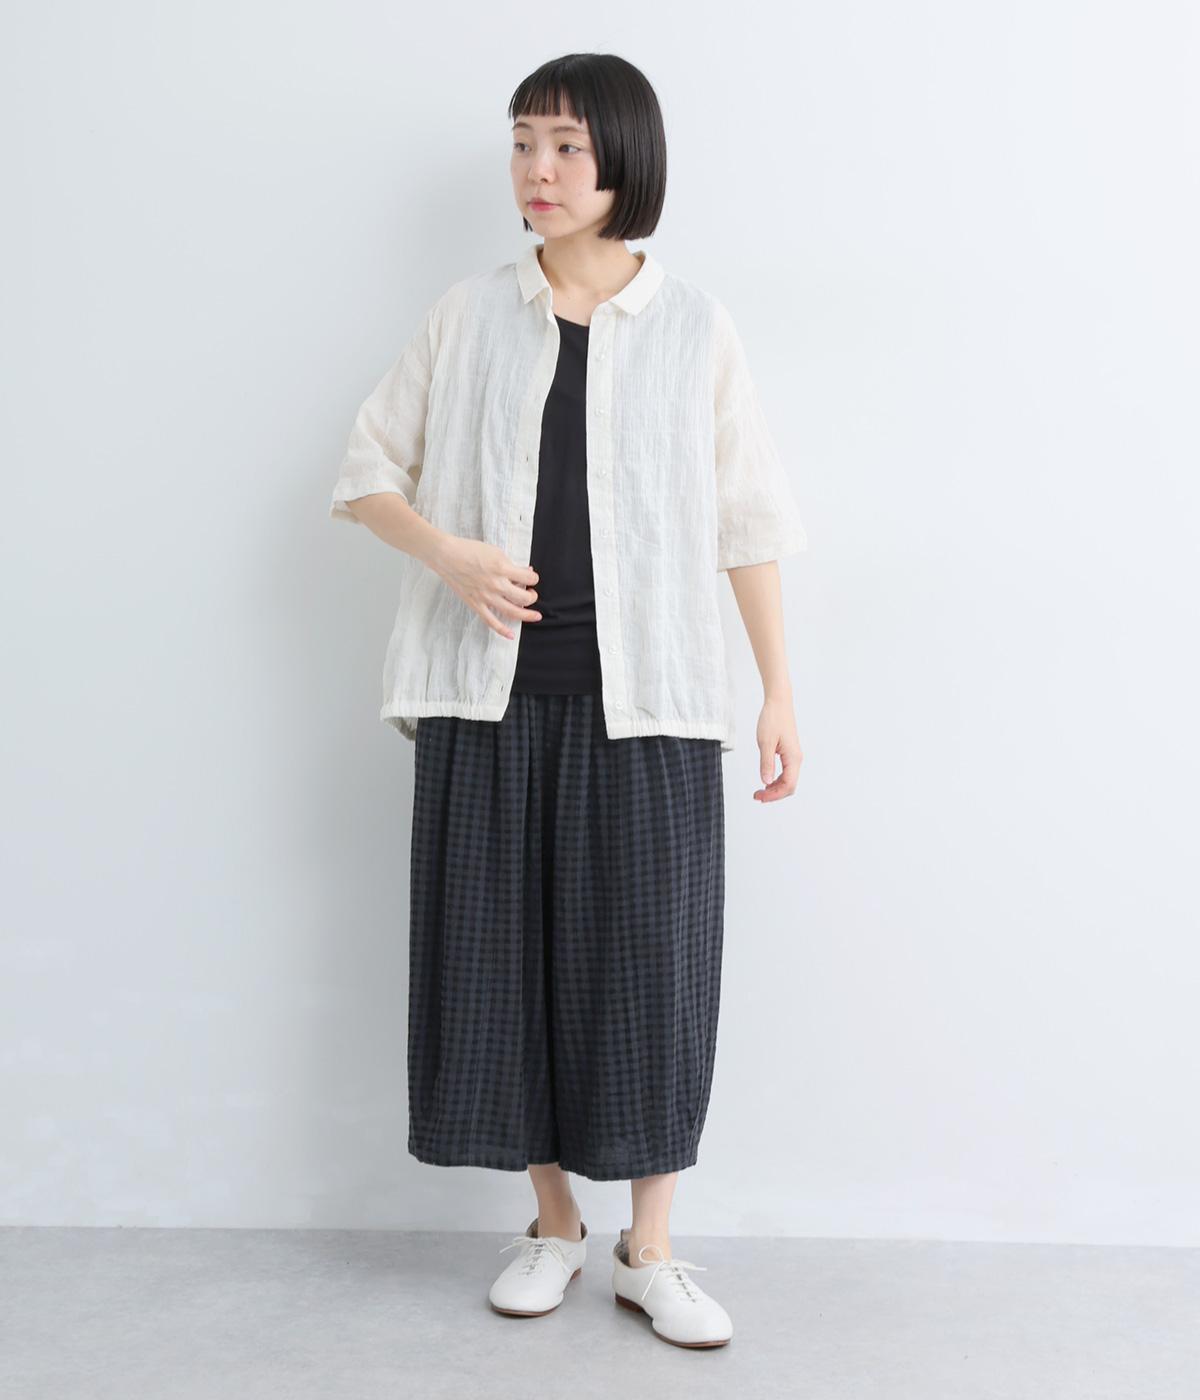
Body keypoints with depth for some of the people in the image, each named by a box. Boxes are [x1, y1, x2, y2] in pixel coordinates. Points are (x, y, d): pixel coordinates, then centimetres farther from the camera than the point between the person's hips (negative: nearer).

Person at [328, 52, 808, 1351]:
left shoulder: (695, 328, 3)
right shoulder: (467, 316, 6)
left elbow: (748, 521, 5)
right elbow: (367, 472, 10)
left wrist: (780, 689, 2)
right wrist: (451, 553, -9)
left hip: (645, 700, -1)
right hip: (494, 695, 2)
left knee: (647, 961, 2)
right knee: (504, 952, 7)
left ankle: (650, 1251, 17)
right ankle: (552, 1221, 26)